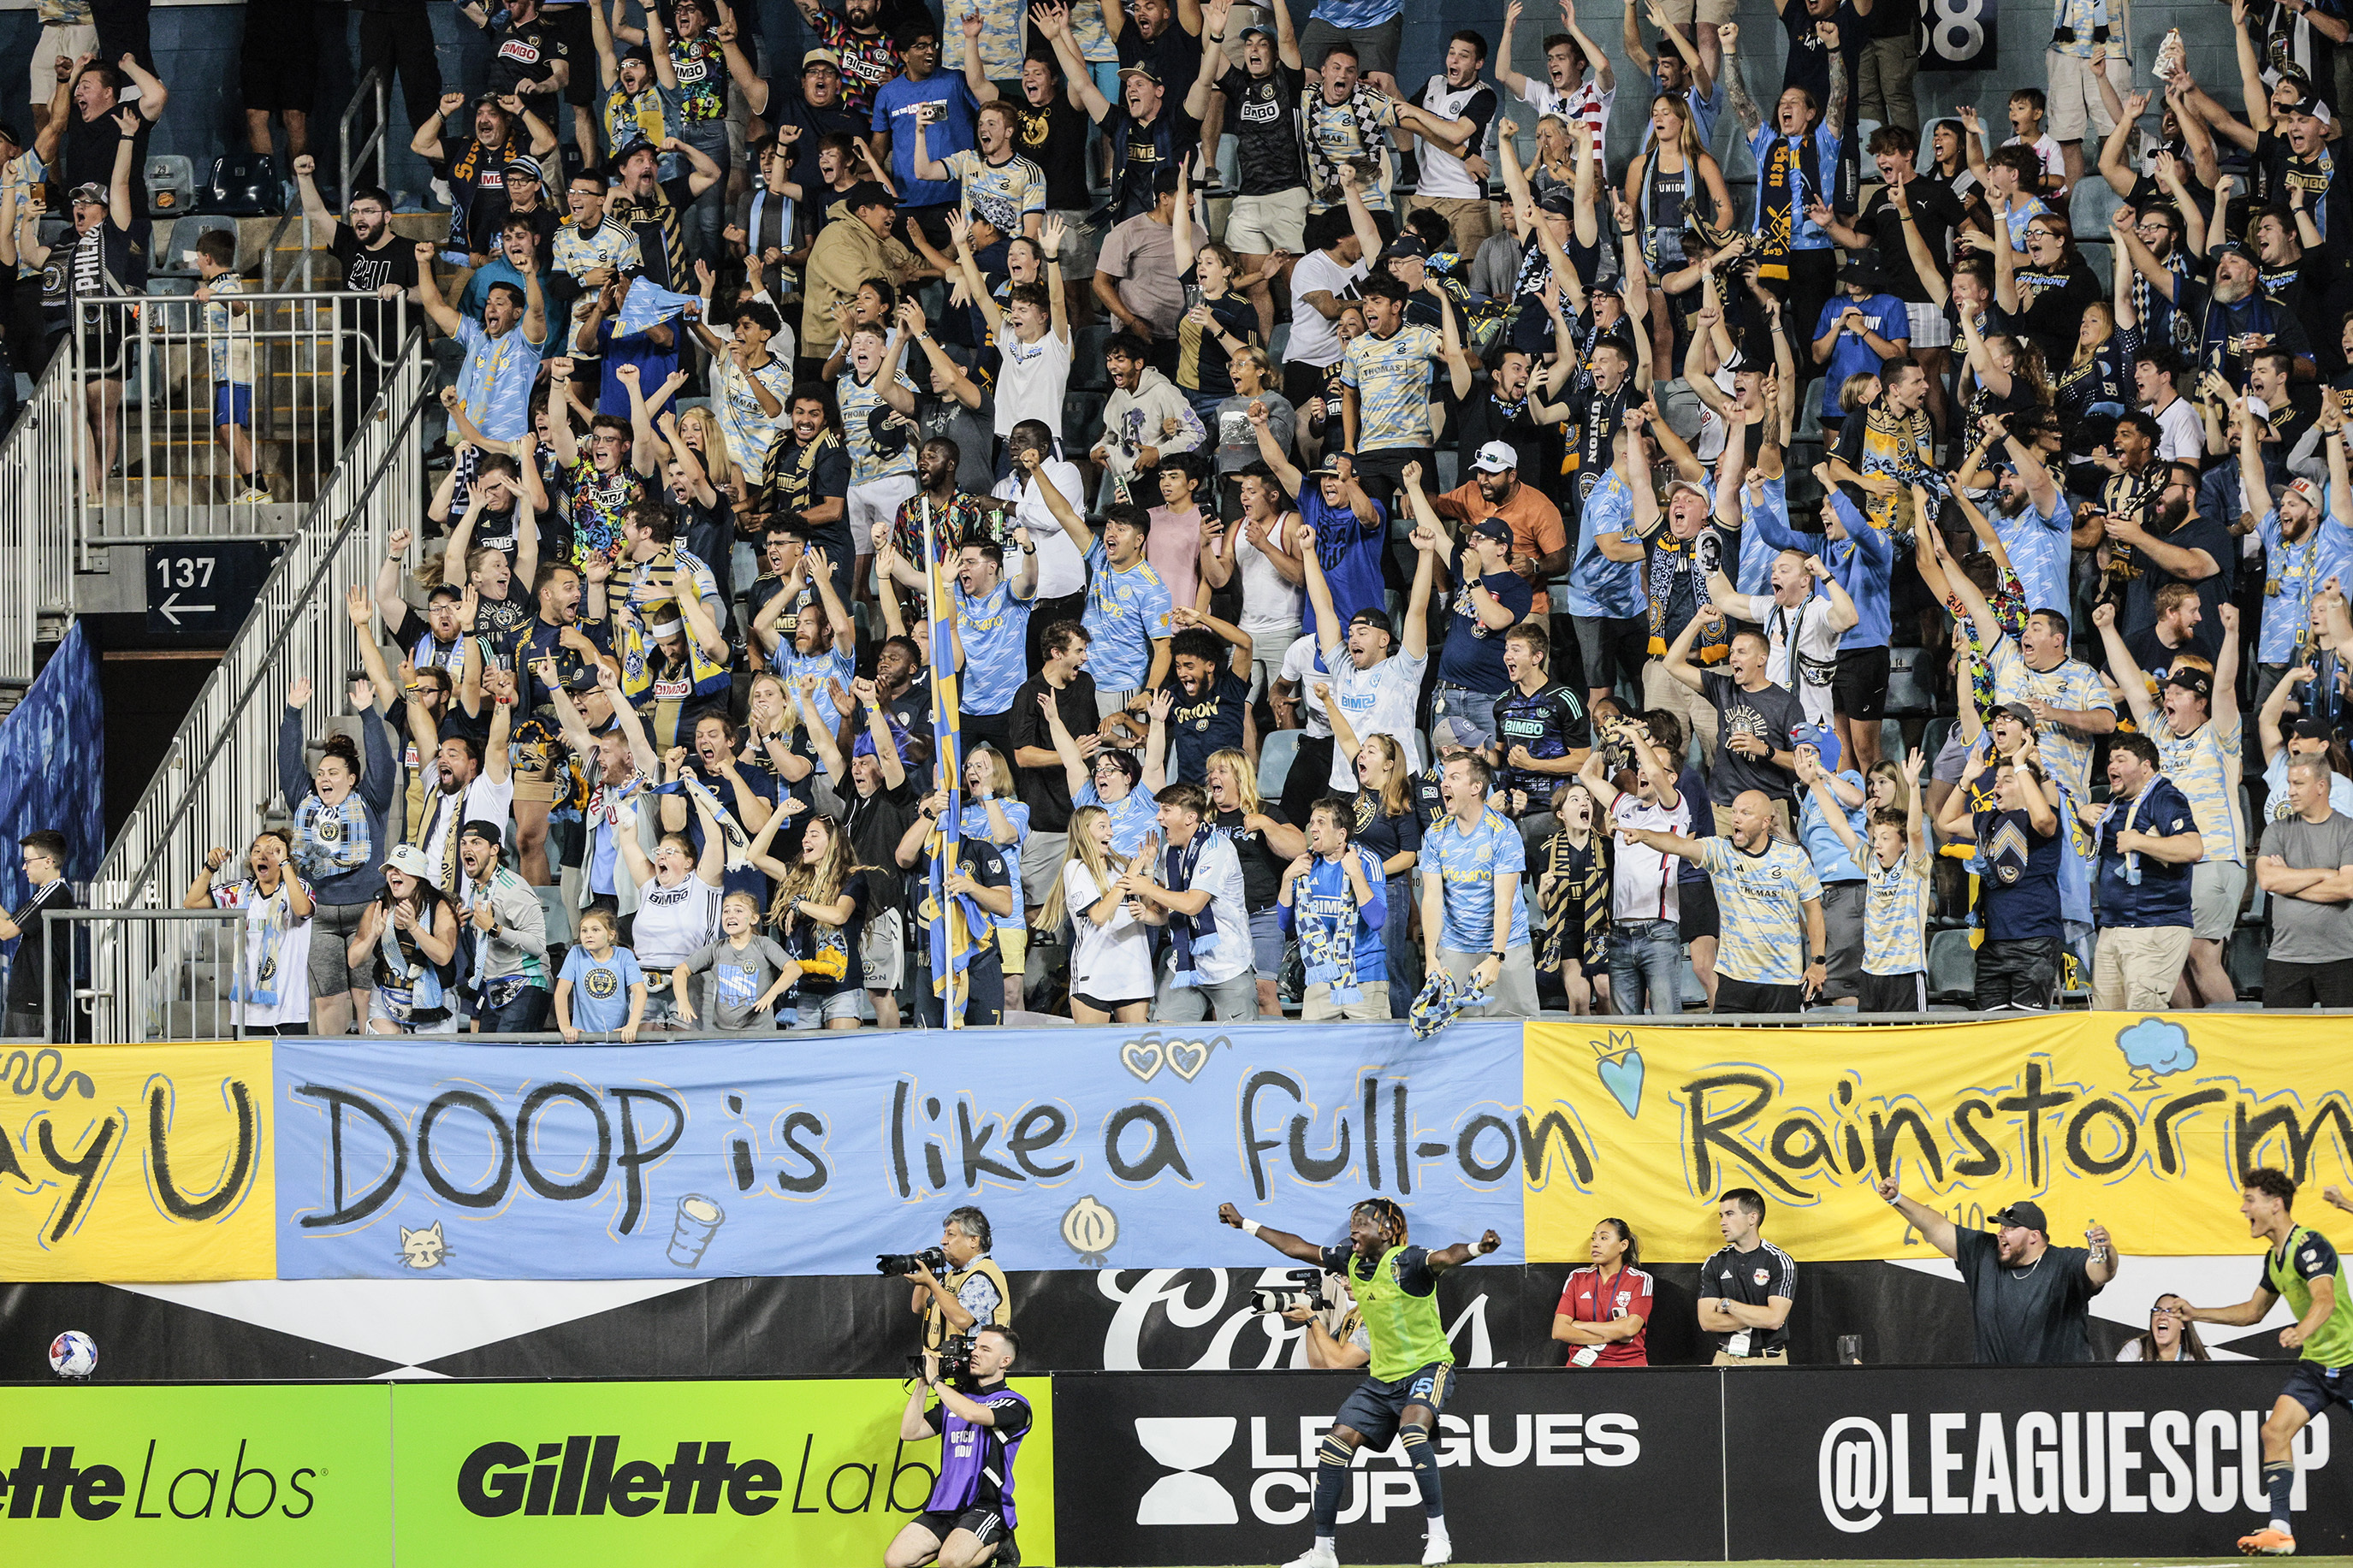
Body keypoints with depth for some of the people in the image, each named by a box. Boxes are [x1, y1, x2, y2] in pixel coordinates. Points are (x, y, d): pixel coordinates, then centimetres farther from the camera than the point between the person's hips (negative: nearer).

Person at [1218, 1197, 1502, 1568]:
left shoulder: (1406, 1262, -20)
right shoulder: (1351, 1260, 3)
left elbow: (1447, 1258, -39)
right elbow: (1298, 1248, 16)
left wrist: (1478, 1248, -62)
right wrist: (1244, 1225, 24)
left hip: (1427, 1368, -8)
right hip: (1382, 1377, 8)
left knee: (1413, 1431, -34)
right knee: (1335, 1445, 1)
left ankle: (1439, 1536, -28)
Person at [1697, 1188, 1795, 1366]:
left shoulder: (1780, 1262, 0)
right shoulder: (1714, 1263, 10)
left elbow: (1774, 1319, -11)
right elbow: (1707, 1322, 1)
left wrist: (1727, 1304, -4)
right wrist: (1756, 1318, -6)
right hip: (1726, 1359, 2)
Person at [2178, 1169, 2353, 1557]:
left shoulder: (2309, 1245, -19)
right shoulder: (2275, 1257, 11)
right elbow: (2252, 1312, 25)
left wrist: (2301, 1332, -53)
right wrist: (2195, 1314, 19)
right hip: (2315, 1362, 8)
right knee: (2275, 1430, -10)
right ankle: (2280, 1529, -15)